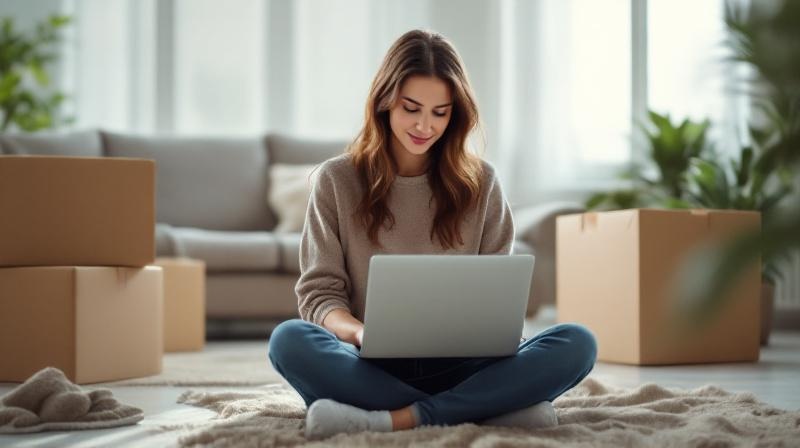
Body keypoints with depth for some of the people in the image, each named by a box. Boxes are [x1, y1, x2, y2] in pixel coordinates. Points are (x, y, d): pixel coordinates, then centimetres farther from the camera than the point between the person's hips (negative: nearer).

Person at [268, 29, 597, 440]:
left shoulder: (480, 183, 10)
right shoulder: (338, 181, 5)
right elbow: (319, 292, 1)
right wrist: (359, 333, -22)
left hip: (458, 367, 1)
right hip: (373, 367, -1)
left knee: (576, 343, -24)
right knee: (289, 340, -34)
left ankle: (398, 420, -33)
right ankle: (486, 411, -32)